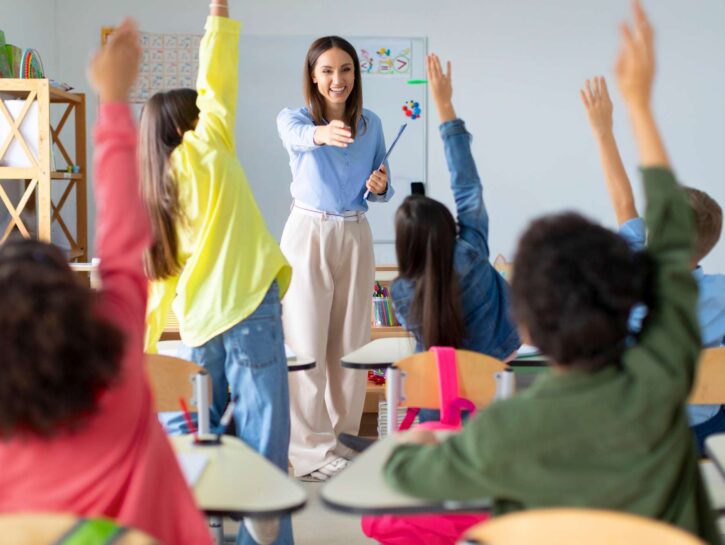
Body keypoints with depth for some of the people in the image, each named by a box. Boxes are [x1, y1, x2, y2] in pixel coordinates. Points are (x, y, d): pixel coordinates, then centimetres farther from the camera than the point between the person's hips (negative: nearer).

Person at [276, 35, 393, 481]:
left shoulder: (371, 124, 7)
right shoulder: (293, 118, -5)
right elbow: (299, 135, -32)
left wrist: (382, 187, -10)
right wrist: (321, 133, -55)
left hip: (356, 238, 4)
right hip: (308, 235, -4)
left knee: (352, 343, 9)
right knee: (307, 344, -3)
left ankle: (343, 439, 21)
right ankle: (312, 452, 3)